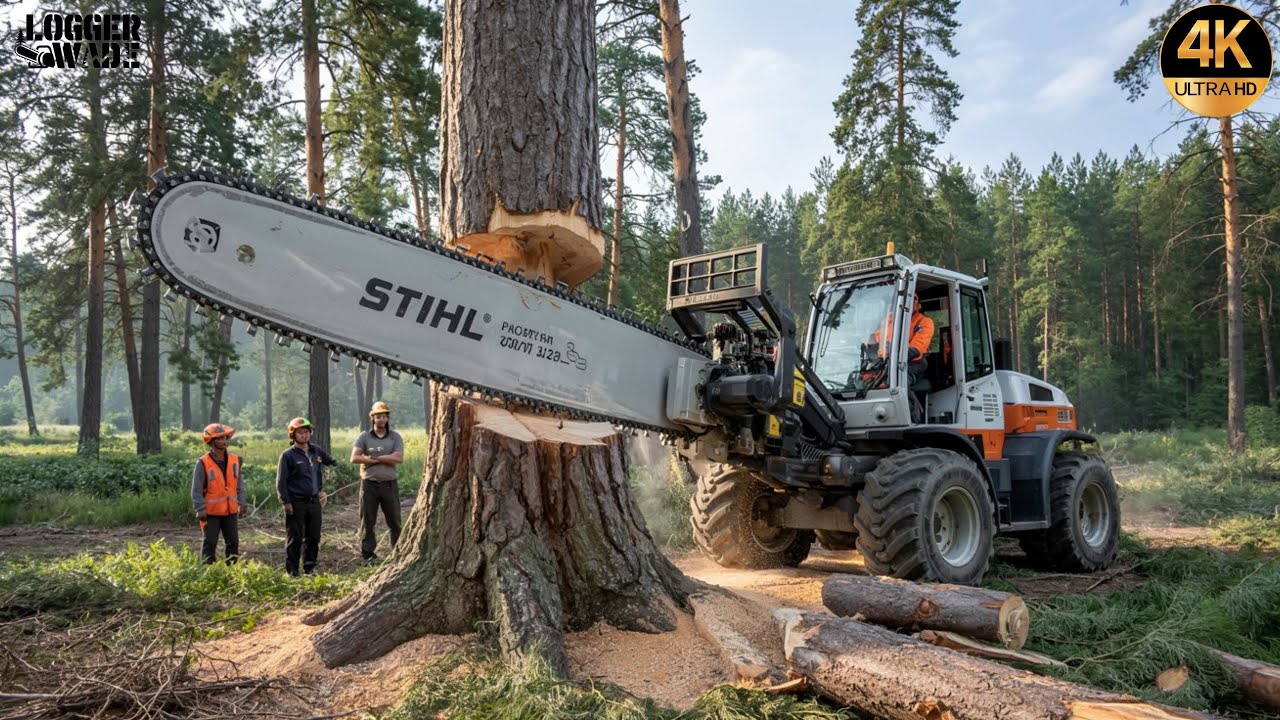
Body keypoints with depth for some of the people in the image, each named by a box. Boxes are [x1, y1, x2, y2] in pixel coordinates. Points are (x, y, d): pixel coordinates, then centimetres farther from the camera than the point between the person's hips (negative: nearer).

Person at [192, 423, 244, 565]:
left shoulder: (234, 460, 2)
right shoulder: (203, 463, -11)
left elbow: (239, 484, 9)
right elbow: (196, 489, -10)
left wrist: (241, 503, 5)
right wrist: (200, 509, -14)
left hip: (231, 511, 5)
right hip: (211, 512, -4)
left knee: (233, 543, 11)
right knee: (209, 544, 3)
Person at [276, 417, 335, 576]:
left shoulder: (317, 451, 8)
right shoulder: (288, 455, -6)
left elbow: (332, 463, 23)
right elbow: (281, 481, -7)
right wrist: (286, 502, -13)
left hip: (314, 501, 5)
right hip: (296, 503, -5)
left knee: (314, 537, 9)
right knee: (295, 539, 1)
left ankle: (310, 567, 21)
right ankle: (292, 571, 10)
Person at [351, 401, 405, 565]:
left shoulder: (395, 437, 4)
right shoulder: (364, 437, 3)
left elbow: (399, 458, -11)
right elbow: (354, 458, -10)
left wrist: (373, 457, -12)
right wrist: (383, 459, -13)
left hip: (389, 484, 0)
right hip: (369, 484, 0)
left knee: (394, 520, 7)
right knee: (367, 521, 4)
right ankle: (368, 555, 12)